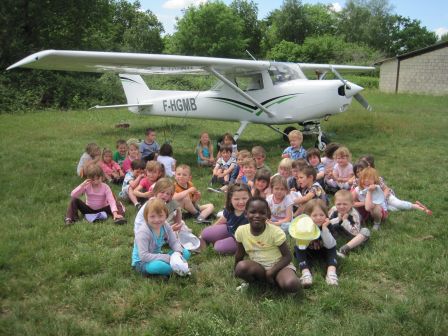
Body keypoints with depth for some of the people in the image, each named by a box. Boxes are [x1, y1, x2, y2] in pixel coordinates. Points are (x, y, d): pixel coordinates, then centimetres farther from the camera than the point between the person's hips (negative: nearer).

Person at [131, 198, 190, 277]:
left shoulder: (166, 226, -7)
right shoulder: (143, 232, -27)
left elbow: (174, 242, -1)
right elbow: (143, 256, -31)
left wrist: (178, 253, -25)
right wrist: (167, 258, -32)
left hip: (157, 257, 7)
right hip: (142, 263, -6)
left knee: (186, 253, -2)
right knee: (158, 265, -40)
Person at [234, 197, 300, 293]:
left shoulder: (275, 232, -18)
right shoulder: (241, 231, -9)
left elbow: (287, 256, -14)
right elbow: (240, 254, 8)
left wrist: (271, 272, -22)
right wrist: (236, 270, 15)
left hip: (278, 265, -2)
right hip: (257, 267, 3)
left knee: (291, 285, -34)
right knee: (241, 267, -31)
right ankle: (252, 282, -1)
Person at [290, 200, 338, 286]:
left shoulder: (328, 225, -22)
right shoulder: (304, 226, -25)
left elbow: (330, 245, -31)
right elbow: (301, 247, -29)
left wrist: (325, 228, -38)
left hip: (323, 252, 1)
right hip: (308, 252, -1)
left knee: (332, 247, -25)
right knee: (298, 248, -27)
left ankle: (331, 272, -36)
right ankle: (305, 273, -39)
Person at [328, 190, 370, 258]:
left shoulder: (354, 214, -29)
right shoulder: (333, 210, -21)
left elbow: (356, 232, -33)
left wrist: (345, 220, -38)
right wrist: (338, 219, -30)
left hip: (352, 234, -2)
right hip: (340, 231, 3)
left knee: (366, 231, -32)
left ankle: (345, 249, -39)